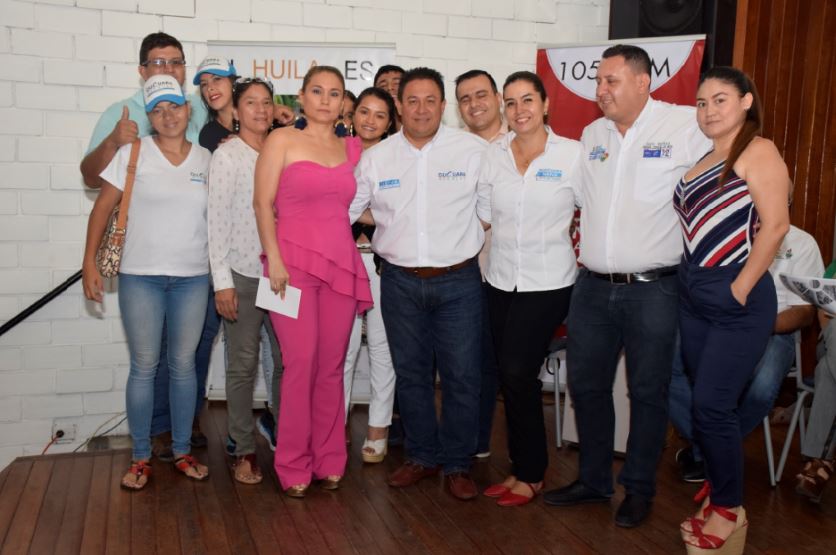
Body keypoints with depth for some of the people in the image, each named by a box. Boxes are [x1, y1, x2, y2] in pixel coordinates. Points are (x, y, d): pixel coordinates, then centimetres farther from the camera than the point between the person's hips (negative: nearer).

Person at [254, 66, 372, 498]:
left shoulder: (353, 148, 15)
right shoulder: (282, 140, 3)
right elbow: (263, 203, -3)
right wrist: (274, 259, -10)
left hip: (342, 266, 4)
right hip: (294, 263, -4)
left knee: (332, 365, 6)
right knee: (301, 363, -5)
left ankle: (329, 460, 20)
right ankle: (294, 466, 10)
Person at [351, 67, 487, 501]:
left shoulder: (473, 149, -4)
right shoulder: (376, 158, 4)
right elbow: (343, 211, 10)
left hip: (458, 281, -2)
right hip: (400, 282, 3)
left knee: (461, 376, 2)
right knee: (410, 373, 12)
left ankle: (457, 464, 20)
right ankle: (421, 457, 30)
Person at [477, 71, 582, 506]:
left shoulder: (572, 154, -6)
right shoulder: (494, 154, 5)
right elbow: (484, 215, 10)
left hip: (548, 283, -4)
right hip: (501, 279, 4)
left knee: (517, 373, -9)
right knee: (510, 376, 8)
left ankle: (531, 474, 11)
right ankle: (522, 467, 24)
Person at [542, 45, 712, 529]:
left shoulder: (687, 126, -9)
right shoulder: (591, 135, 9)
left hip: (652, 288, -5)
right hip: (593, 286, 6)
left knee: (648, 391, 8)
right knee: (587, 384, 14)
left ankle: (639, 490, 27)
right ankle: (593, 480, 32)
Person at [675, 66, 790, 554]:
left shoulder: (758, 152, -8)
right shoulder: (704, 160, 15)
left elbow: (776, 225, -16)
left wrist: (740, 289, -17)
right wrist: (691, 279, 6)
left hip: (737, 301, -7)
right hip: (694, 296, 7)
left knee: (713, 406, -5)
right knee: (711, 404, 12)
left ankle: (729, 509, 14)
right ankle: (720, 488, 27)